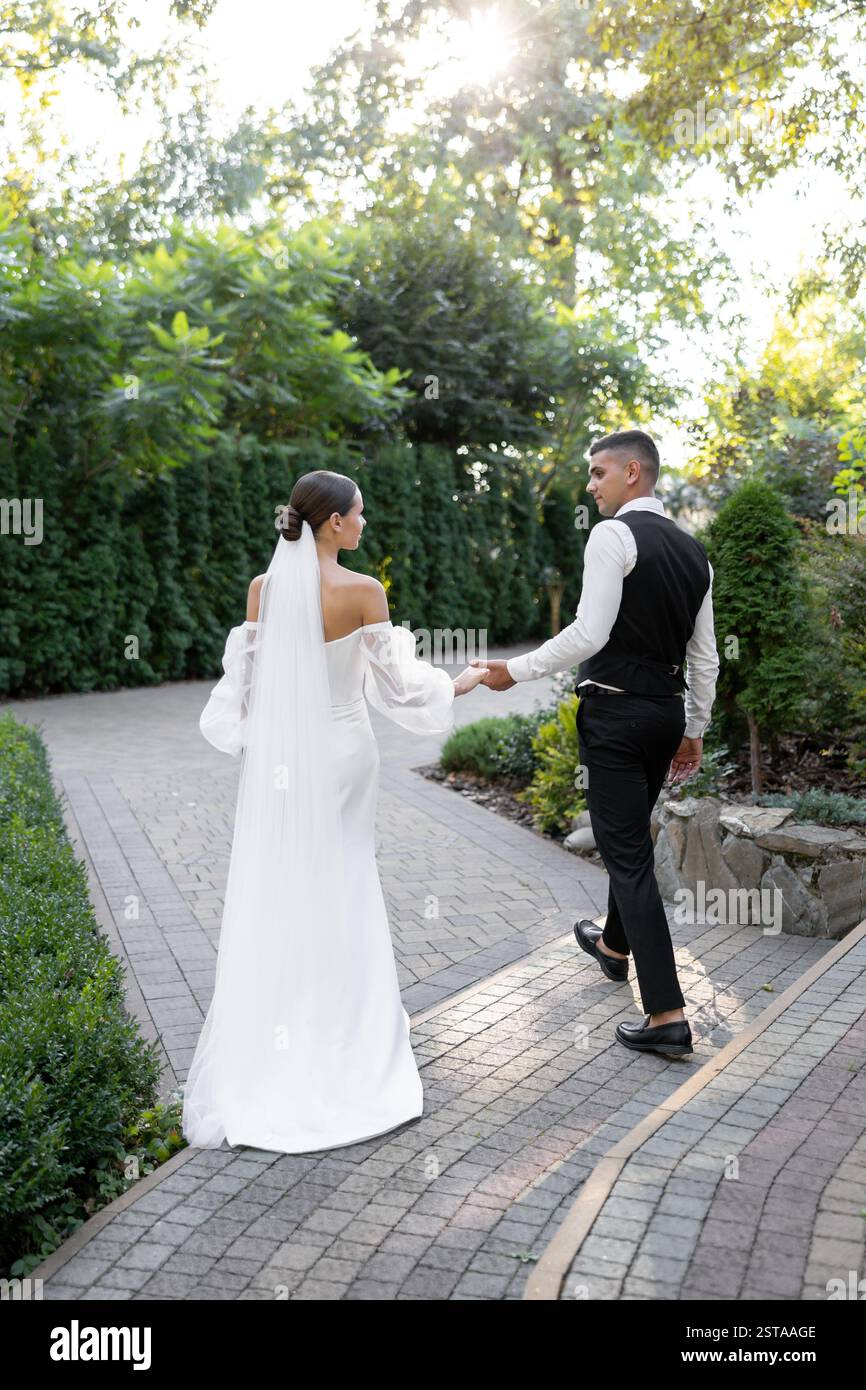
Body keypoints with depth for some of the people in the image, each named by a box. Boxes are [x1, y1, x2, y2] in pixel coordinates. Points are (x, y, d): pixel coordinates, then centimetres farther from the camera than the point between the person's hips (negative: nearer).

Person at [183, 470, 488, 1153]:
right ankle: (343, 1033, 25)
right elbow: (396, 683, -9)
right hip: (340, 752, -3)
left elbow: (242, 680, 3)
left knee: (273, 891, 11)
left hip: (274, 757, 3)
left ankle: (266, 1039, 19)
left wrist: (246, 730, 20)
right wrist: (466, 681, 6)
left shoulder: (262, 587, -2)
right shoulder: (363, 591, -14)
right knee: (341, 892, 12)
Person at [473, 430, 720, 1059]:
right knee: (632, 835, 26)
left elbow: (590, 633, -21)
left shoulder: (614, 535, -13)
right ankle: (615, 945, 49)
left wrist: (516, 670, -11)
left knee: (629, 855, -4)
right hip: (667, 712, 8)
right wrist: (694, 732, 21)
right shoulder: (694, 551, 11)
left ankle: (668, 1016, -2)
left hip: (615, 712, -8)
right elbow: (705, 657, 13)